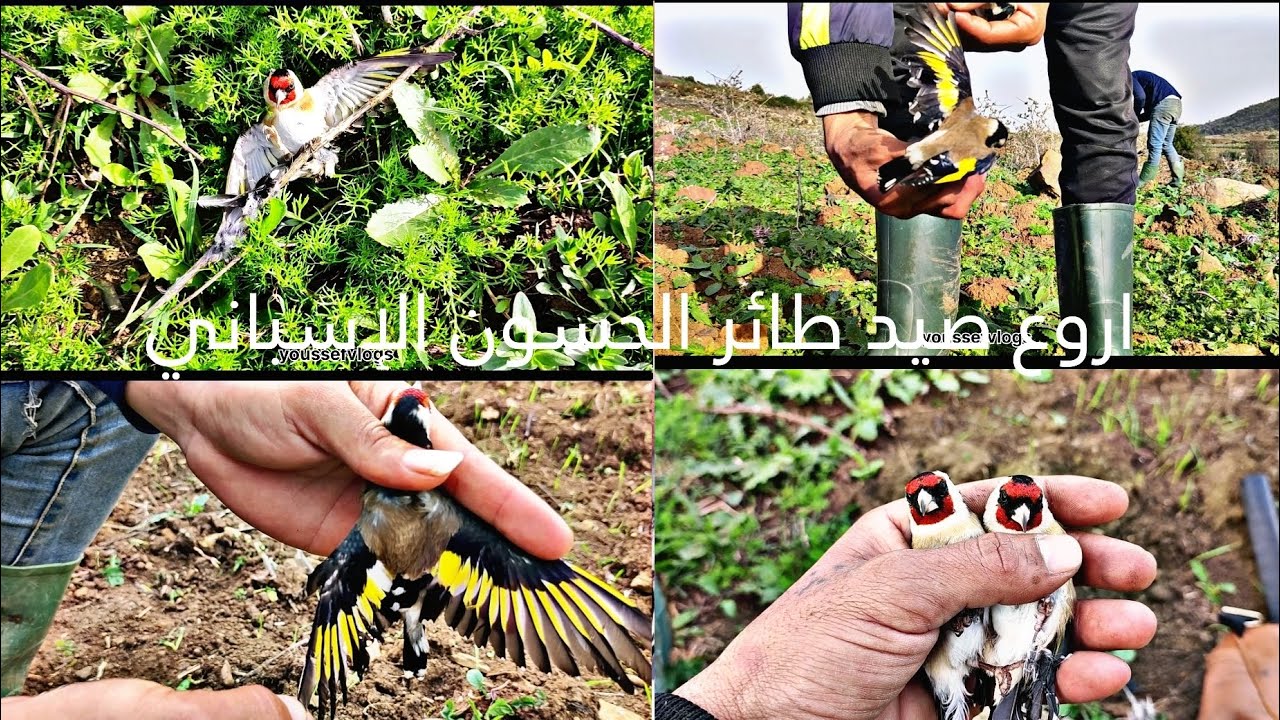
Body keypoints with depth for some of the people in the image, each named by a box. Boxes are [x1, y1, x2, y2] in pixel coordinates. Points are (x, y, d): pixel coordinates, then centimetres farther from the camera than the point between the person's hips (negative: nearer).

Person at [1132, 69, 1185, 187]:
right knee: (1166, 145, 14)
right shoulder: (1142, 78, 33)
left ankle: (1141, 183, -11)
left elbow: (1140, 97, -14)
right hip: (1176, 103, 9)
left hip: (1164, 103, -9)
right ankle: (1178, 181, 10)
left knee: (1154, 145, -10)